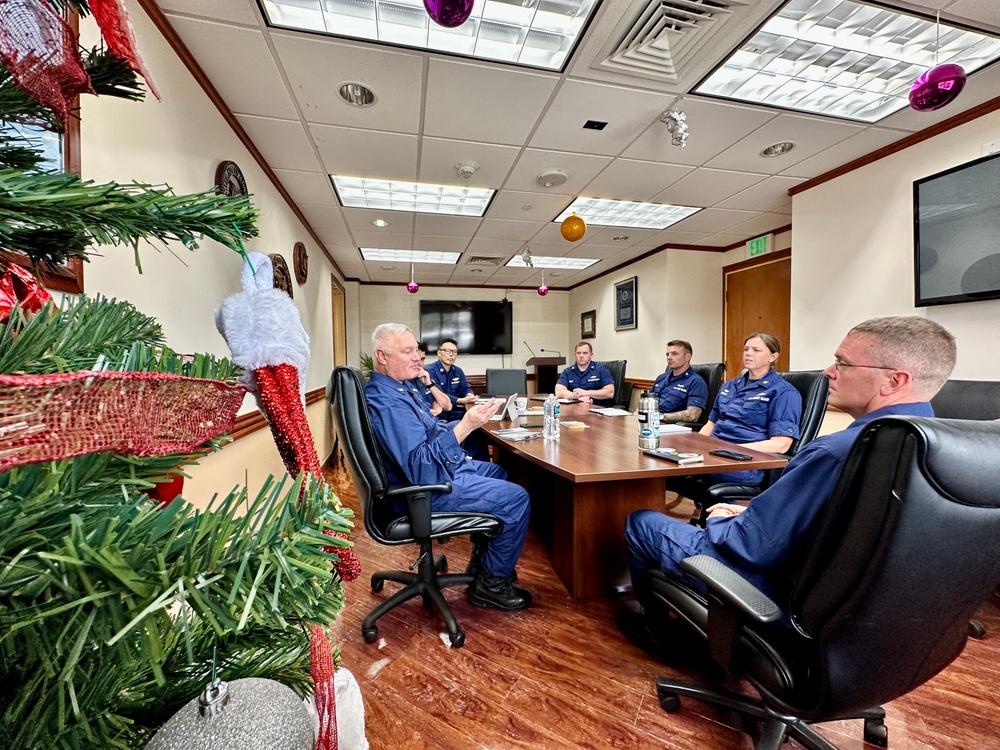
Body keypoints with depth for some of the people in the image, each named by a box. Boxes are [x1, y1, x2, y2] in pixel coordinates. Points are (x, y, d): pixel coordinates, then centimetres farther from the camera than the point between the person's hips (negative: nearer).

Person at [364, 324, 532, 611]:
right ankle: (492, 582, 9)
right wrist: (464, 427, -37)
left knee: (498, 472, 24)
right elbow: (419, 466, -34)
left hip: (442, 466, 11)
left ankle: (485, 561, 32)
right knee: (516, 498, -11)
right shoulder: (387, 403, -27)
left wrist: (470, 419, 7)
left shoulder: (400, 386, 7)